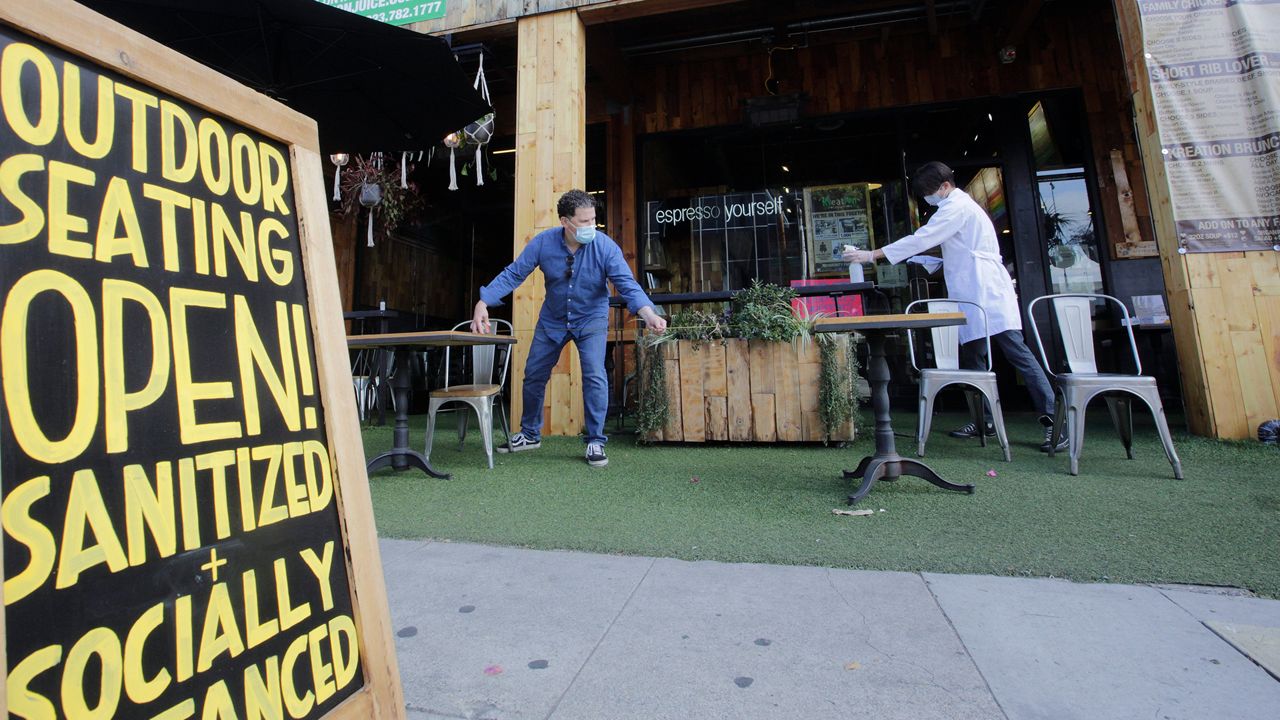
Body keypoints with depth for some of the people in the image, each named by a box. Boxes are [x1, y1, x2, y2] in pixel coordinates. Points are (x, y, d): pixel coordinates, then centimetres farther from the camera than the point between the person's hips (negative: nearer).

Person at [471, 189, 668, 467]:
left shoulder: (605, 247, -22)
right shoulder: (543, 242, -17)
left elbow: (627, 285, -28)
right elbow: (513, 274, -14)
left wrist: (649, 315, -45)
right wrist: (483, 304, -24)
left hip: (591, 319, -2)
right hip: (552, 320, 3)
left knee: (594, 376, -18)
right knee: (534, 375, 9)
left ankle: (595, 442, -2)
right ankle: (530, 435, 30)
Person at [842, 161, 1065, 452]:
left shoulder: (956, 206, -7)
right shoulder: (960, 206, 24)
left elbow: (921, 238, -16)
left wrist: (872, 255, -16)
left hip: (987, 294, -10)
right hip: (974, 296, 10)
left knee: (1018, 354, -12)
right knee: (972, 358, 8)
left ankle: (1053, 419, -9)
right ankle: (984, 420, 14)